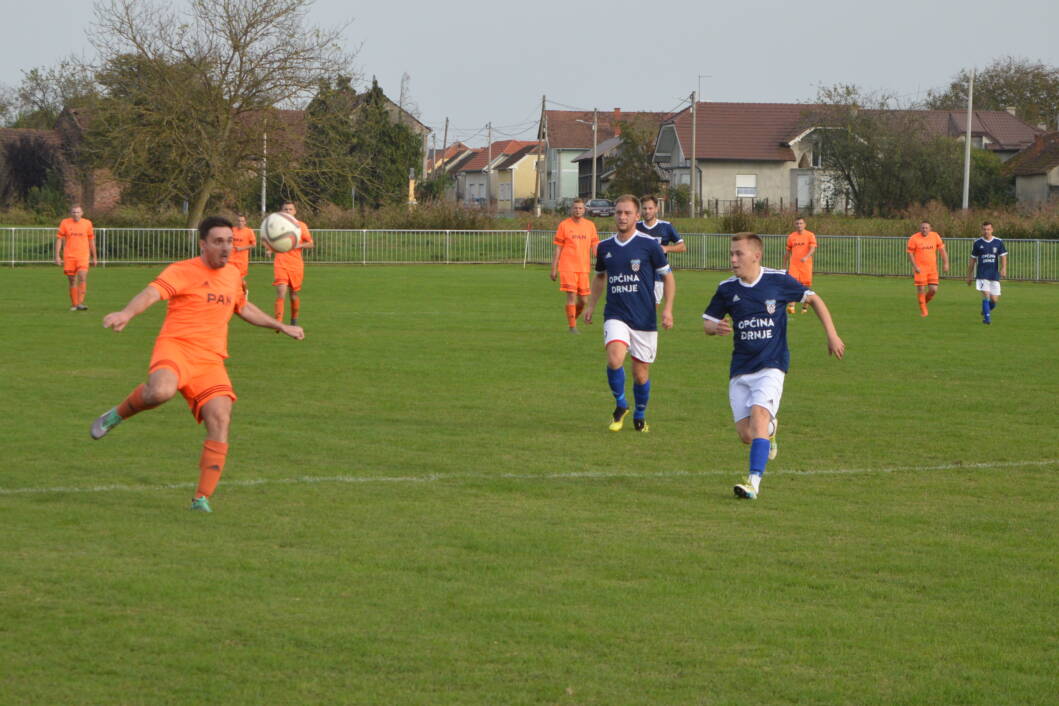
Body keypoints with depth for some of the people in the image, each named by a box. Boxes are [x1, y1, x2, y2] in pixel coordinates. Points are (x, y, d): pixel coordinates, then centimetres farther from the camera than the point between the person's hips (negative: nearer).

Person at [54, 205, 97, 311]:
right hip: (69, 256, 1)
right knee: (72, 281, 4)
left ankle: (80, 303, -20)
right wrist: (57, 256, -1)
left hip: (83, 256, -1)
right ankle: (74, 305, 14)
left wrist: (94, 257, 17)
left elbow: (91, 240, 15)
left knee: (82, 278, -18)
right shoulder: (65, 223, 4)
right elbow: (59, 239, 6)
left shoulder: (87, 223, 7)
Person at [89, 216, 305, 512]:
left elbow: (243, 308, 41)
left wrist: (281, 327, 46)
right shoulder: (182, 271, -2)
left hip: (210, 360, 6)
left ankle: (202, 498, -8)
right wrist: (127, 313, -42)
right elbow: (152, 292, -21)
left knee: (220, 418, -15)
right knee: (161, 391, -38)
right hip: (176, 347, -6)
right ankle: (117, 415, -4)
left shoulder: (232, 274, 20)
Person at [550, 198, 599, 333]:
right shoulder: (564, 225, 2)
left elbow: (594, 246, 11)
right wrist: (554, 269, 0)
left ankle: (573, 318, 29)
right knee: (571, 296, -10)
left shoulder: (590, 225, 10)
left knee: (583, 300, 5)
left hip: (583, 268, 3)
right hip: (567, 267, -3)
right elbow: (558, 248, 3)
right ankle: (572, 326, -4)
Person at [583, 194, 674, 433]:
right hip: (615, 316, 1)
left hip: (645, 319, -1)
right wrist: (591, 305, 18)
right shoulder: (605, 247, 6)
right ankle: (620, 405, 0)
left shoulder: (649, 245, -4)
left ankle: (640, 415, 30)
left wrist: (667, 309, -6)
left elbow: (668, 276, 3)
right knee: (615, 360, -24)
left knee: (641, 373, 5)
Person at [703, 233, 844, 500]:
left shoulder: (778, 280, -5)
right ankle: (769, 430, 35)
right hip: (740, 370, 3)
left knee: (758, 414, -25)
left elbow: (813, 299, 8)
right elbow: (707, 322, 12)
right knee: (746, 434, -2)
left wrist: (832, 335, 5)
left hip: (771, 365, -3)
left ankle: (754, 481, -29)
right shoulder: (727, 289, 1)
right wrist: (715, 328, -14)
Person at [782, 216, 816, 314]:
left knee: (805, 285, 4)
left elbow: (813, 248, -12)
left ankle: (805, 306, 21)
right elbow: (787, 252, 18)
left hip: (806, 264, -2)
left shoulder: (810, 235, 1)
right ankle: (791, 306, -21)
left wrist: (806, 257, -30)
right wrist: (784, 265, 19)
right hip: (793, 265, 2)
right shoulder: (791, 237, 10)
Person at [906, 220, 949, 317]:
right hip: (920, 269, -3)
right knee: (921, 289, -5)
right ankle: (923, 310, 10)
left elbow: (942, 250, 11)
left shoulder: (935, 236, 3)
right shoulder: (914, 238, -7)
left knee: (933, 290, -3)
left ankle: (925, 301, 26)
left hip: (932, 269, 3)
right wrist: (915, 266, -15)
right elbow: (910, 253, -5)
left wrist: (946, 263, 2)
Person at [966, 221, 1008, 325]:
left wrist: (1003, 268, -18)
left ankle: (986, 311, 31)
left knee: (994, 300, 2)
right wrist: (969, 276, 12)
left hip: (994, 275, 1)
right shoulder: (977, 243, 4)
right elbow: (972, 260, 10)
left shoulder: (998, 242, 4)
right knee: (986, 295, -16)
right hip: (982, 275, -1)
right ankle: (986, 317, -8)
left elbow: (1003, 256, 2)